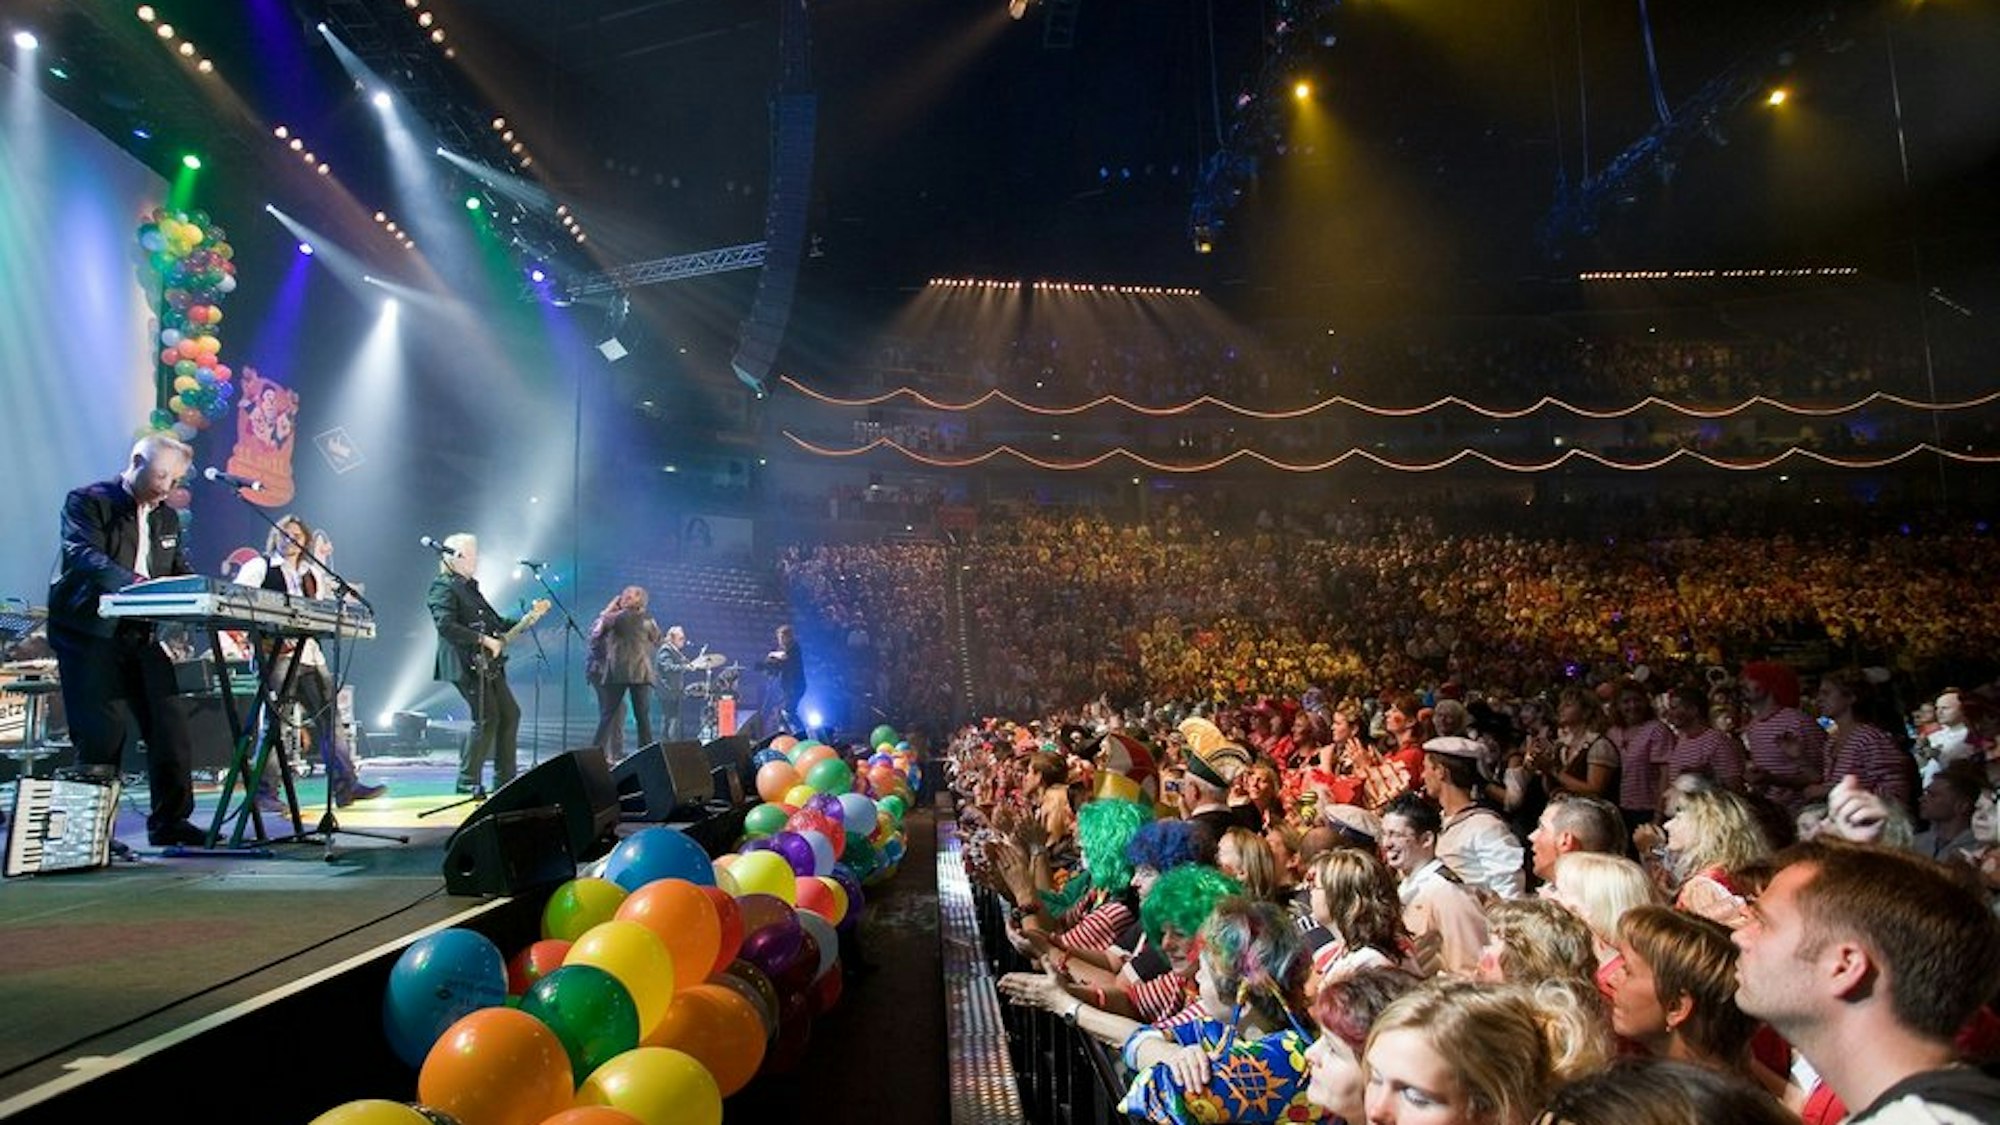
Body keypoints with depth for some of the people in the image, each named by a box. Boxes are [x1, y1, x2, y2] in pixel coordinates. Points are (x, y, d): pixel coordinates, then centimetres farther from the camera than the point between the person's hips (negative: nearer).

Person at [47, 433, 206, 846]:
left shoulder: (168, 518, 17)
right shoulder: (87, 501, -3)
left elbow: (182, 572, 14)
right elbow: (84, 556, -20)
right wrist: (133, 583, -38)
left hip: (142, 635, 6)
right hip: (90, 631, -6)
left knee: (169, 729, 3)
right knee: (101, 731, -8)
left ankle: (170, 822, 11)